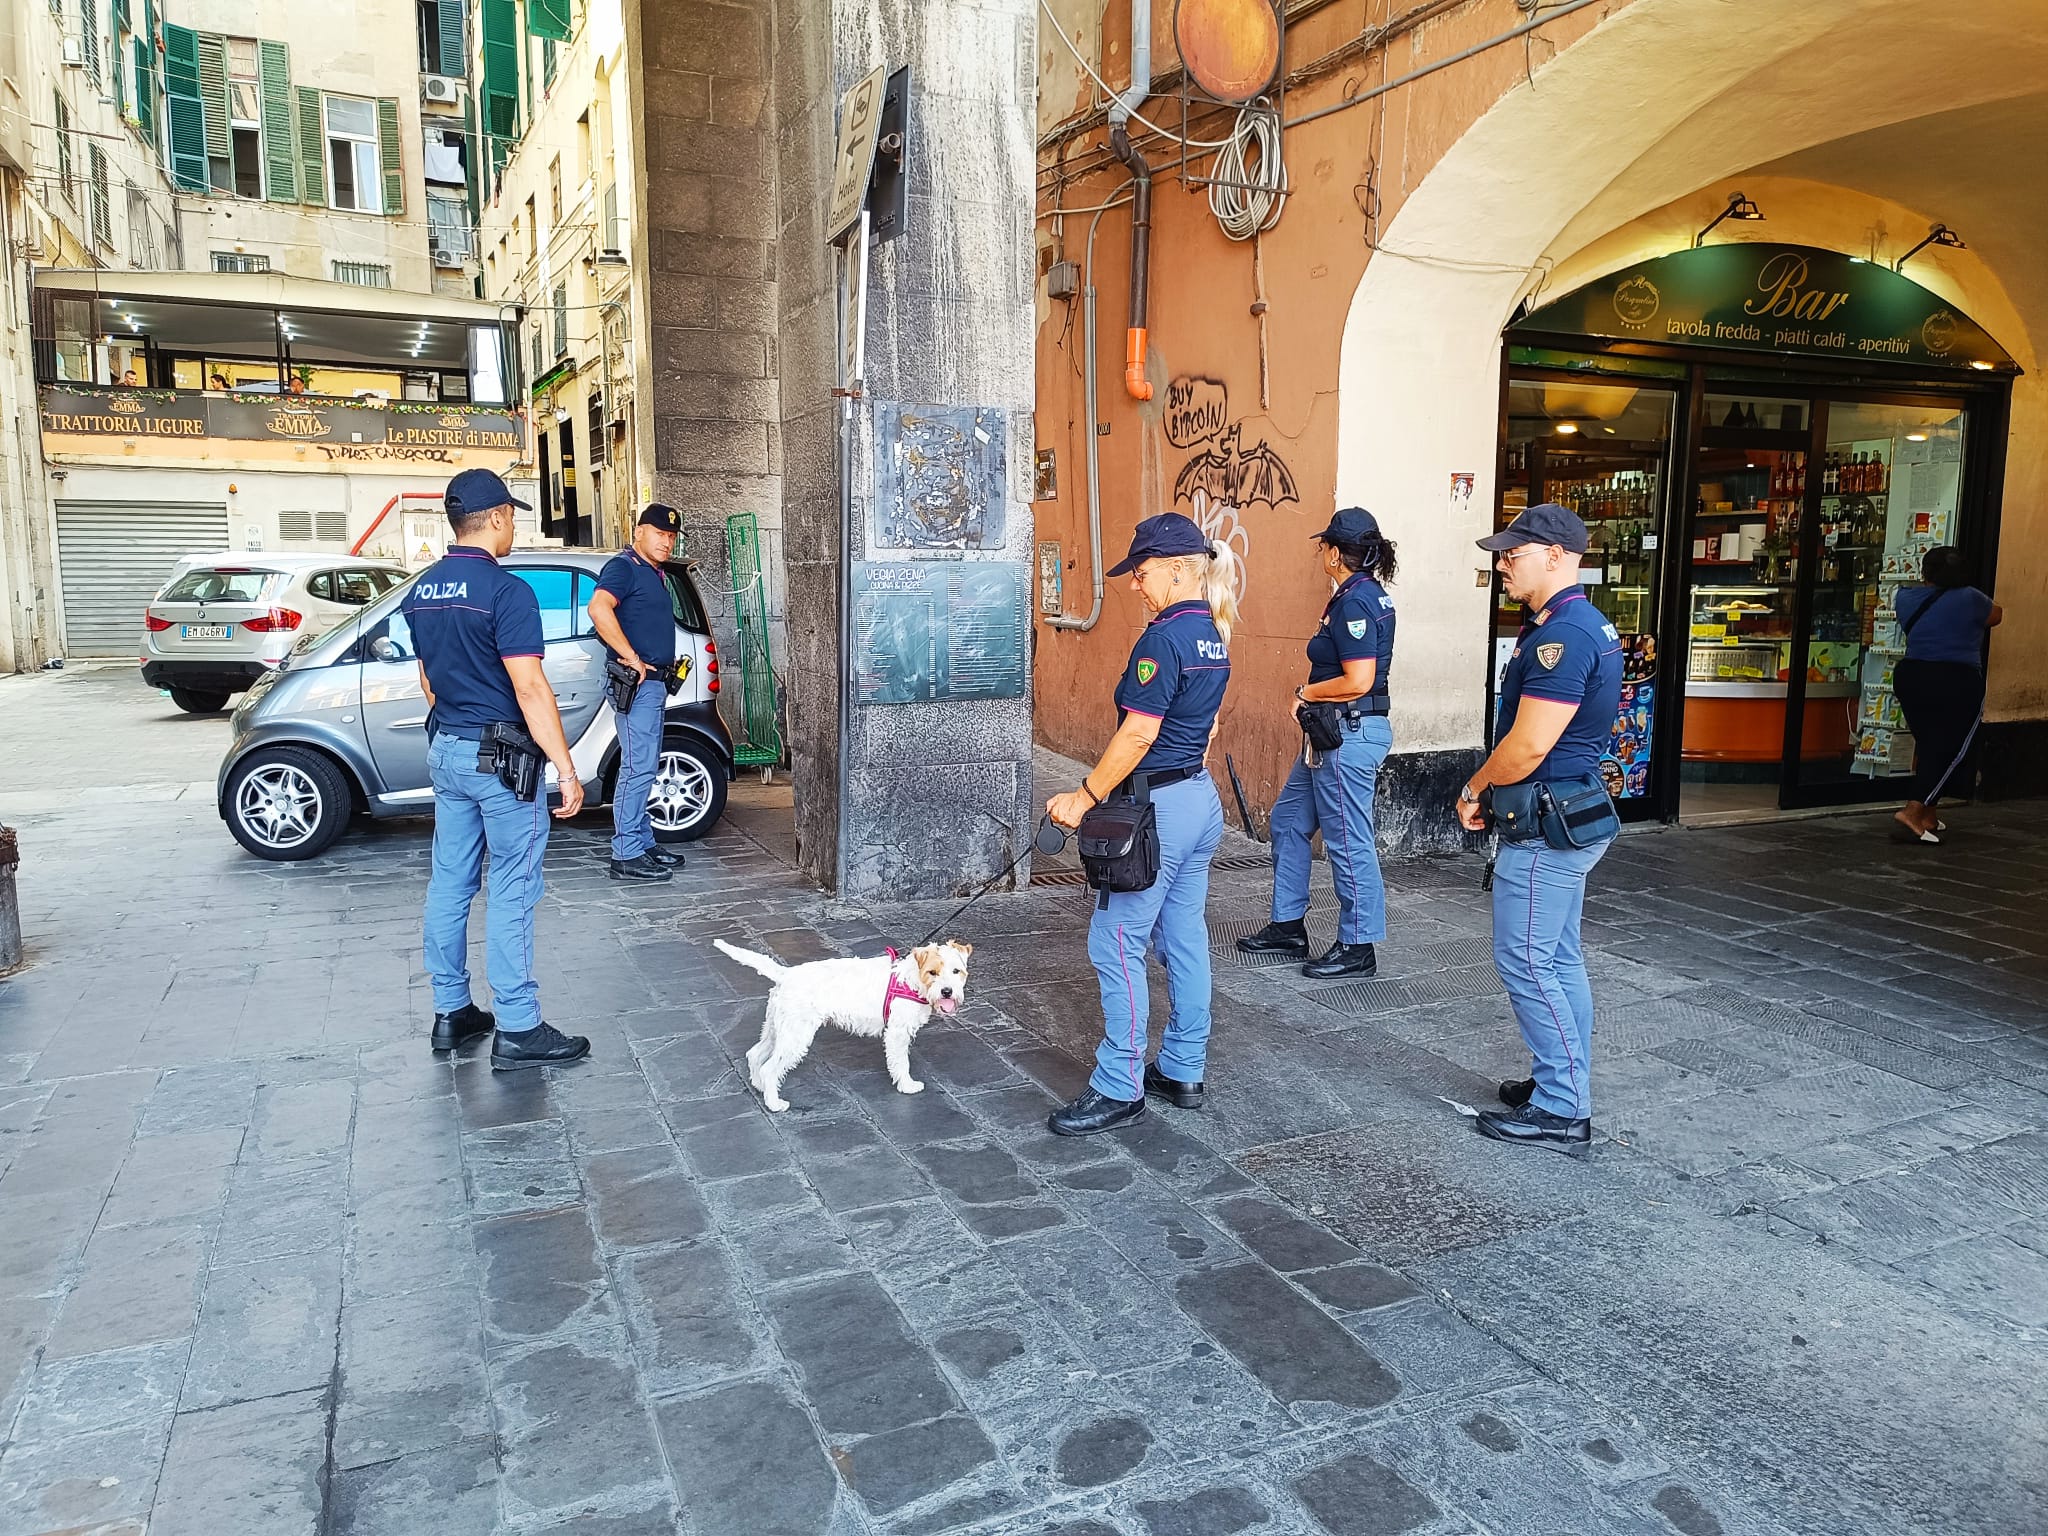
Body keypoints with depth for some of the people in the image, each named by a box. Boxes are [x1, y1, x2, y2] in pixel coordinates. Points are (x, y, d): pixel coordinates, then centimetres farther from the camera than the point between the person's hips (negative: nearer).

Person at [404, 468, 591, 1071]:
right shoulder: (506, 591, -17)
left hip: (444, 750, 9)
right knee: (511, 894, -4)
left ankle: (450, 1011, 23)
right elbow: (529, 688, -22)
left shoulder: (421, 590, 9)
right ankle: (518, 1031, 1)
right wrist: (567, 770, -21)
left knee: (449, 884, 13)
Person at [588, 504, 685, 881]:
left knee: (645, 768, 15)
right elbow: (598, 608, -30)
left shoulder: (655, 573, 19)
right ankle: (626, 856, -8)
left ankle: (644, 844, 23)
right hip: (637, 683, -10)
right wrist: (632, 658, -27)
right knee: (638, 768, -11)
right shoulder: (624, 567, -11)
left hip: (654, 683, 11)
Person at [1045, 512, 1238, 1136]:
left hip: (1159, 805, -10)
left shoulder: (1164, 637, -18)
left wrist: (1084, 797, -13)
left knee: (1116, 944, -2)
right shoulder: (1213, 635, 11)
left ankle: (1118, 1089, 5)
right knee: (1185, 939, 15)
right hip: (1202, 799, 10)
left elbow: (1138, 735, -21)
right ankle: (1182, 1073, 24)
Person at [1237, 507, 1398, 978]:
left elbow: (1358, 681, -25)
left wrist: (1305, 693, -9)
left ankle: (1357, 948, 13)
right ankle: (1288, 927, 28)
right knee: (1288, 821, 18)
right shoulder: (1367, 593, 12)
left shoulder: (1355, 601, -18)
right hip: (1334, 732, 11)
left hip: (1350, 734, -11)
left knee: (1348, 841, 0)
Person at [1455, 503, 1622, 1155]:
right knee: (1560, 959, 17)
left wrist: (1473, 790, -9)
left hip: (1547, 825, -11)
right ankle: (1567, 1088, 27)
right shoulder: (1581, 624, 13)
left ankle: (1560, 1113, 4)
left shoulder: (1563, 635, -21)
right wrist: (1490, 789, 13)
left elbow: (1529, 744, -25)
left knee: (1524, 962, -4)